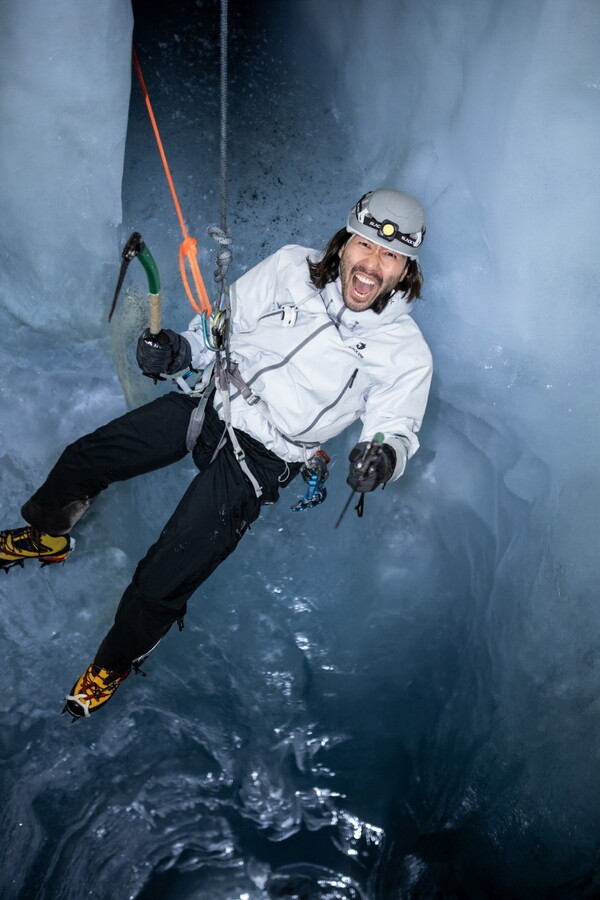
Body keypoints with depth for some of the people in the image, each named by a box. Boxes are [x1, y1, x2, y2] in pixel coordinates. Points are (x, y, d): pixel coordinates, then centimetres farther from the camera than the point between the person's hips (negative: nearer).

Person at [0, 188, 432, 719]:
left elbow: (397, 428, -9)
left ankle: (116, 663, 27)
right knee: (84, 457, 10)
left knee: (161, 584, -7)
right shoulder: (291, 267, -7)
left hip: (259, 459, -4)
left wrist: (385, 455, -32)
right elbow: (227, 320, 4)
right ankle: (48, 536, 44)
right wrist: (181, 350, -14)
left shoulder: (405, 351, -14)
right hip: (212, 404, 5)